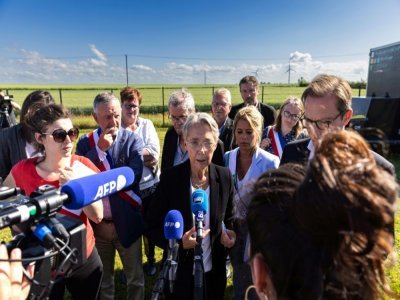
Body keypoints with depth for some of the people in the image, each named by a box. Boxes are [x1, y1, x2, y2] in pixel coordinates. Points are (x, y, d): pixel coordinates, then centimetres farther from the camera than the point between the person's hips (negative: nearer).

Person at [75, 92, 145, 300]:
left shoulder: (133, 140, -10)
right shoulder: (85, 142, -2)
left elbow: (133, 177, -20)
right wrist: (100, 149, -20)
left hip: (126, 222, -2)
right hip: (96, 223, 2)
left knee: (135, 277, 17)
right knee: (102, 277, 23)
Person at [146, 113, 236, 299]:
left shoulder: (224, 176, -10)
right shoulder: (170, 177, -17)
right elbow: (152, 226, -11)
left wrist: (228, 234, -13)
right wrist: (179, 241, -26)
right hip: (179, 274, -2)